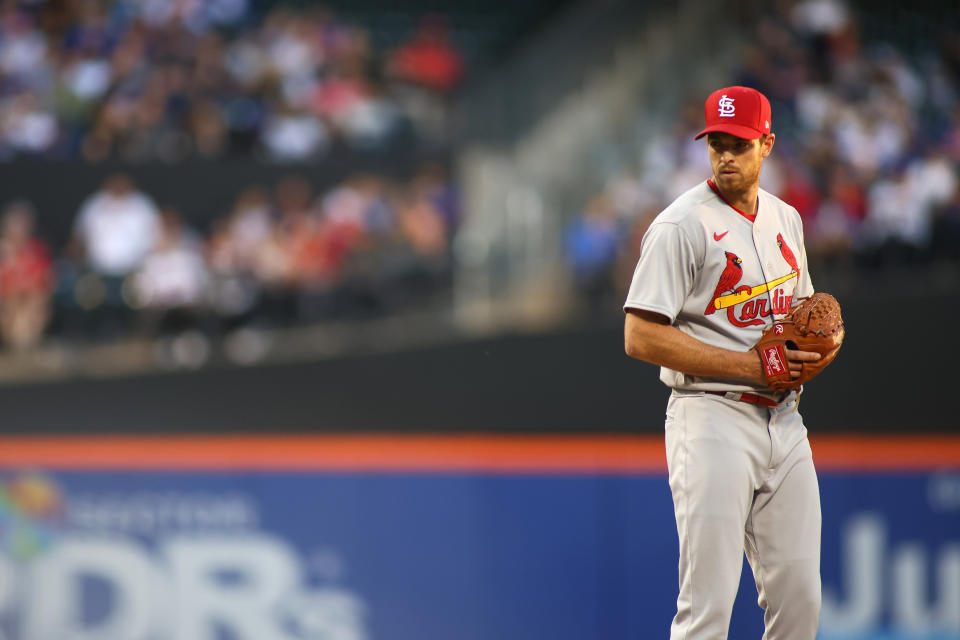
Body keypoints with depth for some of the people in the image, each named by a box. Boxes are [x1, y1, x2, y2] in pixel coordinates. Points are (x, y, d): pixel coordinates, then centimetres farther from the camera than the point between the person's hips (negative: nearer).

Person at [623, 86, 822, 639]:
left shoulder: (786, 219, 14)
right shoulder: (682, 226, -9)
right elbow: (642, 337, -14)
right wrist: (748, 366, -17)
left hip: (784, 421, 7)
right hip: (714, 419, -7)